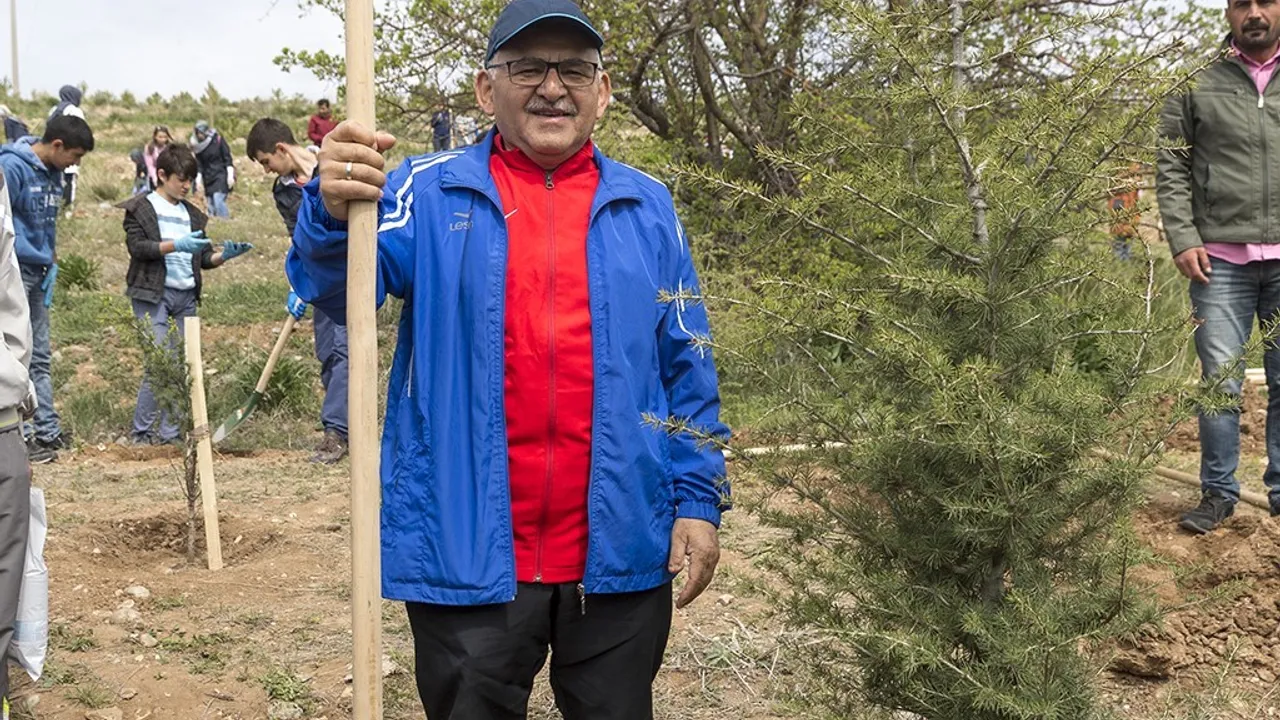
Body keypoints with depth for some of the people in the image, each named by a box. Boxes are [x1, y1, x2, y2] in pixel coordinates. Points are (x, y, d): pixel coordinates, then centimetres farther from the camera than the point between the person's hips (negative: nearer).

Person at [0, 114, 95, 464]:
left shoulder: (52, 173, 9)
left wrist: (51, 265, 6)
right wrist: (44, 258, -14)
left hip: (37, 275, 9)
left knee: (39, 356, 13)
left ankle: (48, 431, 19)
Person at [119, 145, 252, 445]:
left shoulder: (192, 214, 20)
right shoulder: (140, 208, 3)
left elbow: (205, 258, 17)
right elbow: (136, 245, -11)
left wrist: (224, 255, -4)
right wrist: (175, 245, -23)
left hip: (186, 296, 6)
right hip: (154, 294, -6)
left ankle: (171, 433, 10)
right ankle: (141, 432, -4)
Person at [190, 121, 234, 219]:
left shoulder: (218, 139, -7)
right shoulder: (198, 146, 4)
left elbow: (228, 158, -6)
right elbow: (199, 165, 7)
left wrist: (230, 176, -11)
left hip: (221, 175, -5)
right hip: (208, 177, 5)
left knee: (218, 200, -20)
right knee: (211, 205, 0)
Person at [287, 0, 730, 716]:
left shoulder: (647, 207, 5)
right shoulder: (432, 195, 0)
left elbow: (687, 369, 8)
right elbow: (341, 287, -17)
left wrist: (698, 498, 2)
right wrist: (335, 213, -38)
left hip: (620, 552, 2)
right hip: (467, 553, -1)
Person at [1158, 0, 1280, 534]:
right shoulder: (1198, 85, 6)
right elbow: (1171, 169, 3)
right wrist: (1182, 239, -7)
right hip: (1222, 259, -1)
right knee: (1220, 382, 1)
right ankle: (1218, 493, 12)